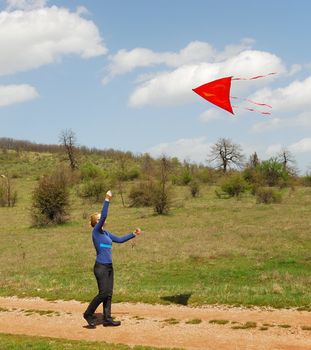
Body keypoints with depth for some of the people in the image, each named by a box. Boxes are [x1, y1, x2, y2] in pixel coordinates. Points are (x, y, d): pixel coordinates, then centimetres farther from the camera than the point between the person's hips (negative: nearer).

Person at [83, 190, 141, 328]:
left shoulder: (105, 233, 14)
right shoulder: (96, 231, -9)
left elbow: (119, 239, 22)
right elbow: (104, 215, -21)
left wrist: (133, 234, 19)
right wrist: (107, 200, -24)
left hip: (109, 267, 8)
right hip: (101, 267, -8)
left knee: (109, 294, 8)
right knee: (103, 293, -7)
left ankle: (107, 319, 14)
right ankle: (88, 314, 8)